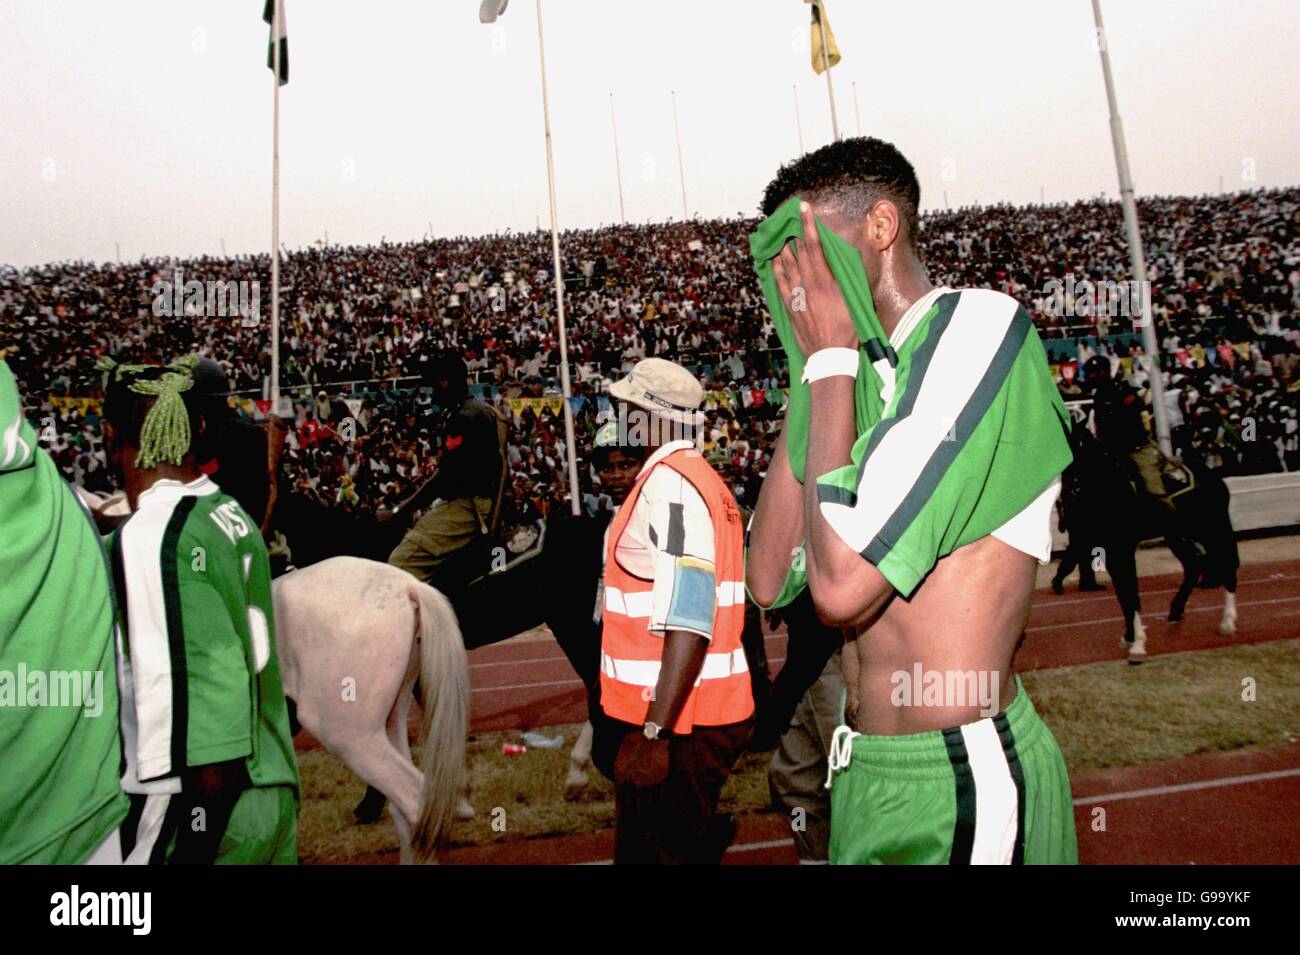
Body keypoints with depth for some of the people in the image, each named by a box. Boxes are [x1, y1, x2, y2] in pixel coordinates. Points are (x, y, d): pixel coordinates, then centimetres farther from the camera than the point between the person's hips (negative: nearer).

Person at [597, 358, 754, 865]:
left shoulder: (669, 483, -17)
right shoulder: (702, 478, 13)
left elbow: (687, 623, -25)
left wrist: (654, 732, -25)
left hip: (675, 726, -10)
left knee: (659, 851, 3)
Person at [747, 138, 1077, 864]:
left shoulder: (979, 327, -15)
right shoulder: (867, 373, 8)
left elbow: (843, 584, -26)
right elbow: (770, 580, 1)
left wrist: (831, 358, -15)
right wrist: (812, 372, 0)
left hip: (959, 779, -8)